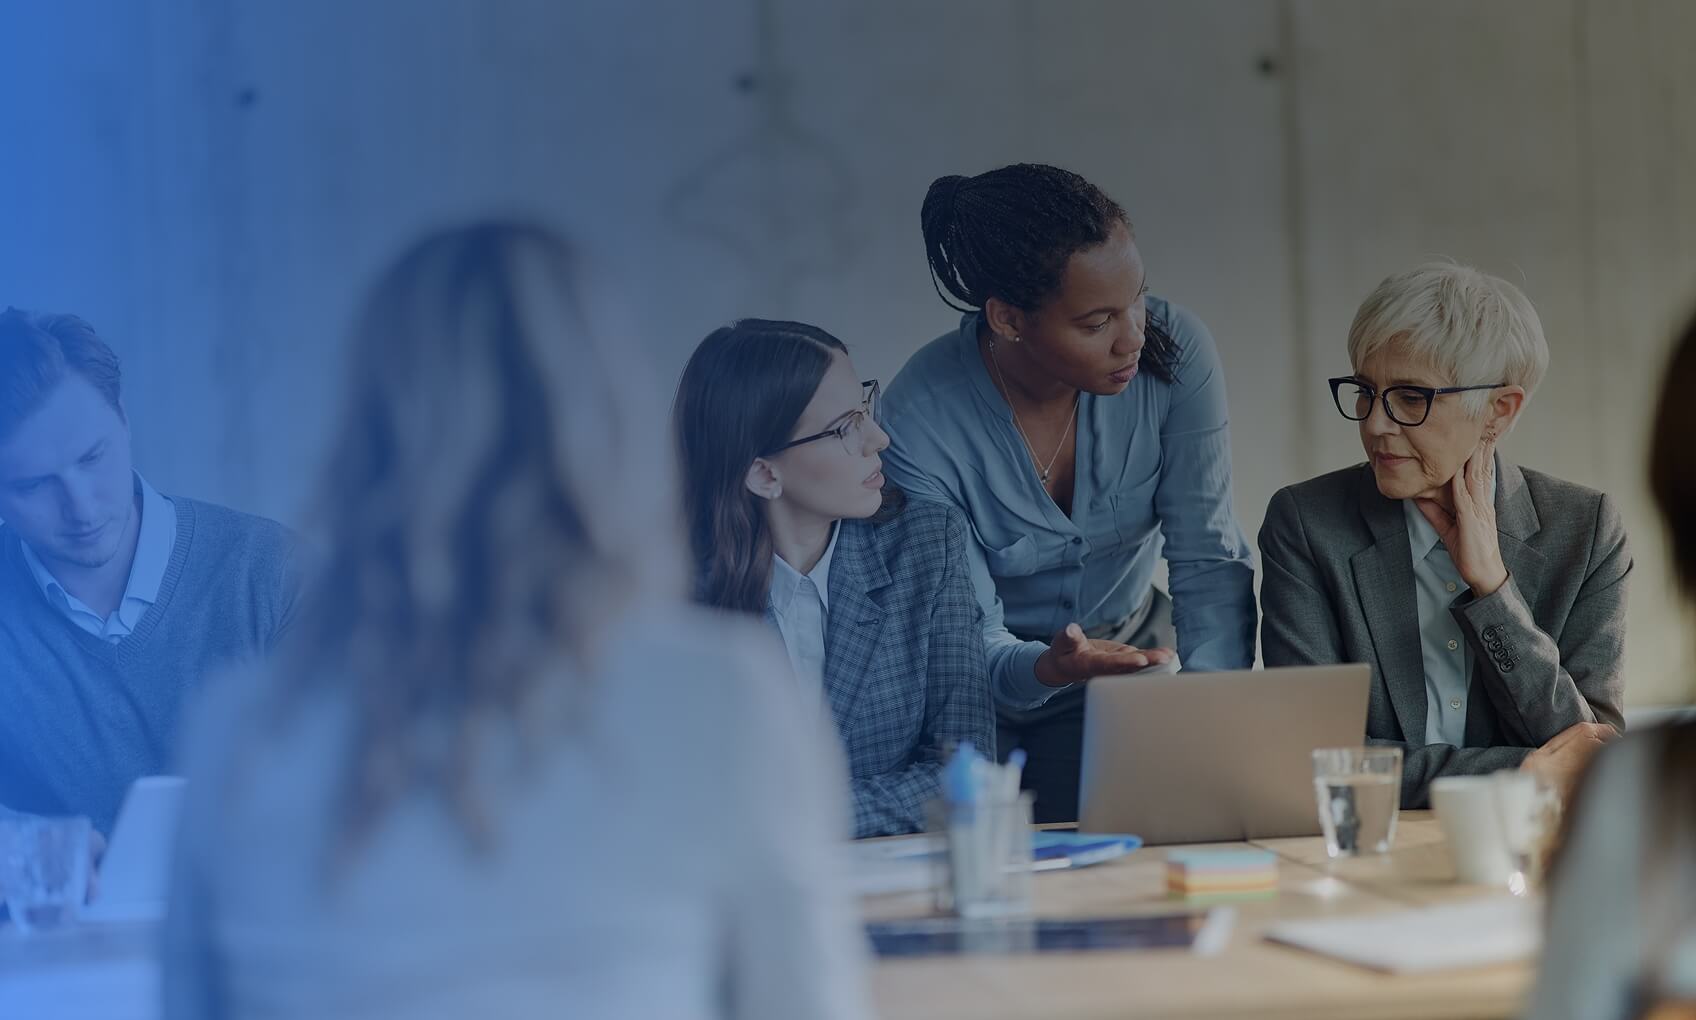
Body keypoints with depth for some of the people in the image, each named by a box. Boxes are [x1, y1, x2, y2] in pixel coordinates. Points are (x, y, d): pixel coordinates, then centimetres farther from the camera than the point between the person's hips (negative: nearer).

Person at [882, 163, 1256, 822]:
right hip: (981, 696, -2)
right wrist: (1045, 669, -44)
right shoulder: (920, 423, -26)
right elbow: (967, 642, -21)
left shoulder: (1173, 350, -18)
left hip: (1124, 667, 2)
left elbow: (1209, 559, -16)